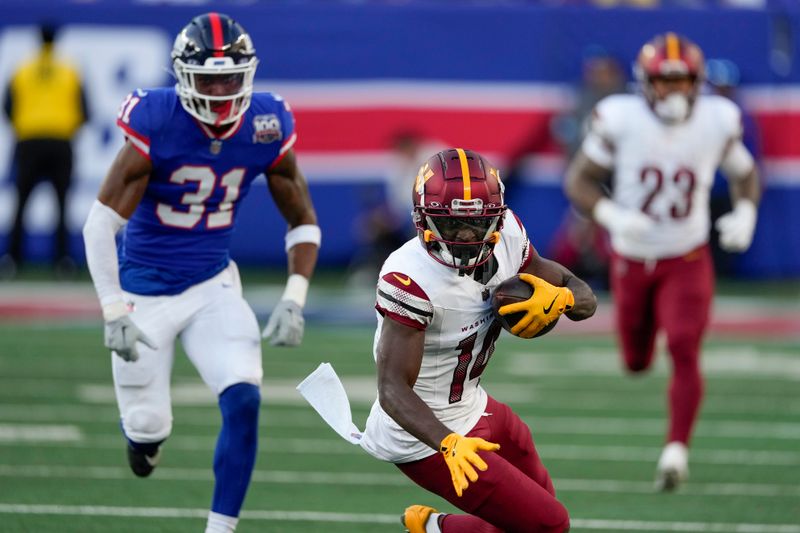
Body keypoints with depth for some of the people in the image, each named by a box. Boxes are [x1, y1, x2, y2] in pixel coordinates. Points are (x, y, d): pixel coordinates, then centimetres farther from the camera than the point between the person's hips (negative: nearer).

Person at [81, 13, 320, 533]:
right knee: (147, 429, 2)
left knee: (243, 400, -19)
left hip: (213, 286, 2)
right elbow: (101, 223, -18)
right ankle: (143, 429, 42)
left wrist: (294, 300, -9)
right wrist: (114, 312, -24)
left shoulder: (267, 130, -9)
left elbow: (304, 224, 4)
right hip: (145, 290, -2)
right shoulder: (156, 126, -20)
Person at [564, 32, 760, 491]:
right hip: (632, 260, 1)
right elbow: (579, 180, -11)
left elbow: (745, 174, 7)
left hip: (687, 261, 0)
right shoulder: (621, 120, -17)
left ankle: (677, 451, -13)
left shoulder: (716, 121, -10)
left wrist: (745, 213, -13)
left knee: (685, 351, -18)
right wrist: (612, 215, -29)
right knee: (637, 363, 13)